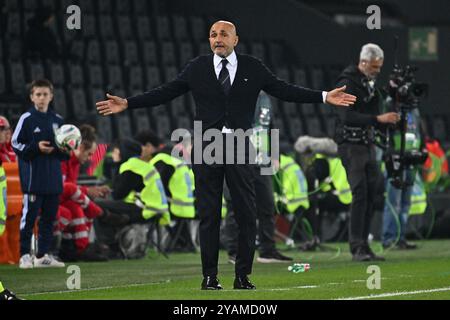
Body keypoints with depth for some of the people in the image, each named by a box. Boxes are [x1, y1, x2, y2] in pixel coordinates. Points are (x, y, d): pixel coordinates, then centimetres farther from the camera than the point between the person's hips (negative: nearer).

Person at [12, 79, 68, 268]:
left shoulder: (58, 120, 11)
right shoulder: (27, 119, -3)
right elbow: (16, 144, -4)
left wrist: (58, 149, -4)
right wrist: (36, 148, -17)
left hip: (53, 178, 5)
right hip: (33, 179, -5)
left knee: (49, 217, 8)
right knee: (29, 216, -5)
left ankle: (43, 256, 14)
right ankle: (25, 256, -1)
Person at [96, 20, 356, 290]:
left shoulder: (253, 68, 5)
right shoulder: (197, 68, 5)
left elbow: (283, 90, 5)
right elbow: (165, 93, 5)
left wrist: (324, 97, -2)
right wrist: (127, 104, -1)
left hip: (240, 146, 0)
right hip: (207, 146, 0)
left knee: (247, 214, 0)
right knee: (209, 215, 2)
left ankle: (243, 275, 7)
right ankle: (210, 275, 7)